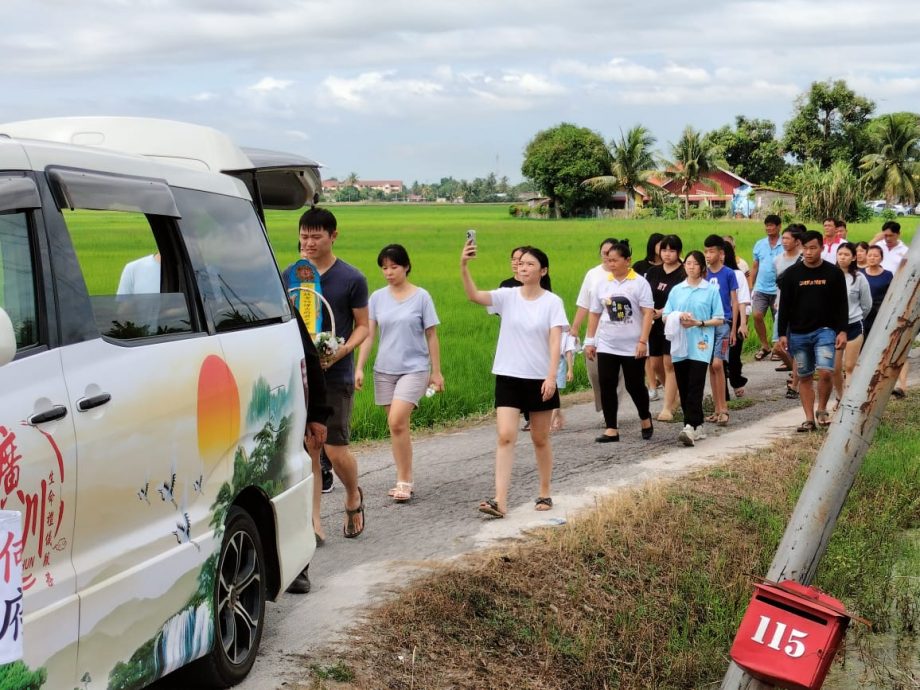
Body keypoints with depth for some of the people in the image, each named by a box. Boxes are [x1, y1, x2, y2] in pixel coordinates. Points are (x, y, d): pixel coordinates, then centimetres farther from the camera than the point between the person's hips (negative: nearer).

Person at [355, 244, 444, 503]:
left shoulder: (421, 297, -2)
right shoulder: (377, 297, 5)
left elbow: (431, 336, 2)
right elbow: (368, 335, 6)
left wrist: (436, 372, 3)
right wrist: (359, 368, -2)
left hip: (414, 368, -4)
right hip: (384, 369, 4)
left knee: (397, 422, -17)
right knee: (396, 426, 8)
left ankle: (404, 481, -8)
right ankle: (403, 481, 18)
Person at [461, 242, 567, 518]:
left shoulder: (552, 302, -4)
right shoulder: (507, 296, -1)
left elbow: (555, 341, -10)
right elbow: (474, 295, -16)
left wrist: (551, 376, -21)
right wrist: (464, 266, -32)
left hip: (540, 379, -1)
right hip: (508, 377, 1)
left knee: (540, 439, 11)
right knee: (505, 436, -10)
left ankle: (545, 493, 28)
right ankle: (500, 500, -14)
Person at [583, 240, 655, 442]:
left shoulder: (639, 283, -5)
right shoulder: (602, 284, 7)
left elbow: (648, 313, -9)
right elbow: (594, 314, 13)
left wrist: (643, 341, -17)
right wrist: (590, 341, 9)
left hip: (633, 347, -4)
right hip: (606, 346, 4)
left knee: (634, 385, 4)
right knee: (607, 386, -1)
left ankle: (645, 418, 31)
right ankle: (611, 429, 6)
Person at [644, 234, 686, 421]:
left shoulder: (683, 274, -7)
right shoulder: (653, 272, 10)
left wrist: (662, 312, -22)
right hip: (654, 324, 6)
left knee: (669, 364, -5)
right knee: (655, 364, 10)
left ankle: (668, 408, -2)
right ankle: (673, 394, 33)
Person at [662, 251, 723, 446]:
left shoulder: (711, 290, 3)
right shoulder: (676, 290, 12)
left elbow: (719, 320, 3)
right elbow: (666, 317, 9)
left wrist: (699, 323, -12)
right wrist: (679, 318, -11)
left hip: (700, 346, -4)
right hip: (679, 345, 4)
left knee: (695, 387, -14)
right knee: (683, 389, 6)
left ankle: (690, 428, -21)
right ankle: (698, 426, 18)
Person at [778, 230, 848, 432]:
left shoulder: (833, 273, 1)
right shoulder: (791, 273, 2)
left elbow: (841, 305, 4)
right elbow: (784, 306, 4)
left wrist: (842, 331, -3)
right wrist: (782, 334, 0)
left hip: (825, 330, -2)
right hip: (798, 333, 2)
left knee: (825, 372, -16)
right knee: (804, 377, 6)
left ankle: (822, 410, 7)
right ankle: (809, 419, 13)